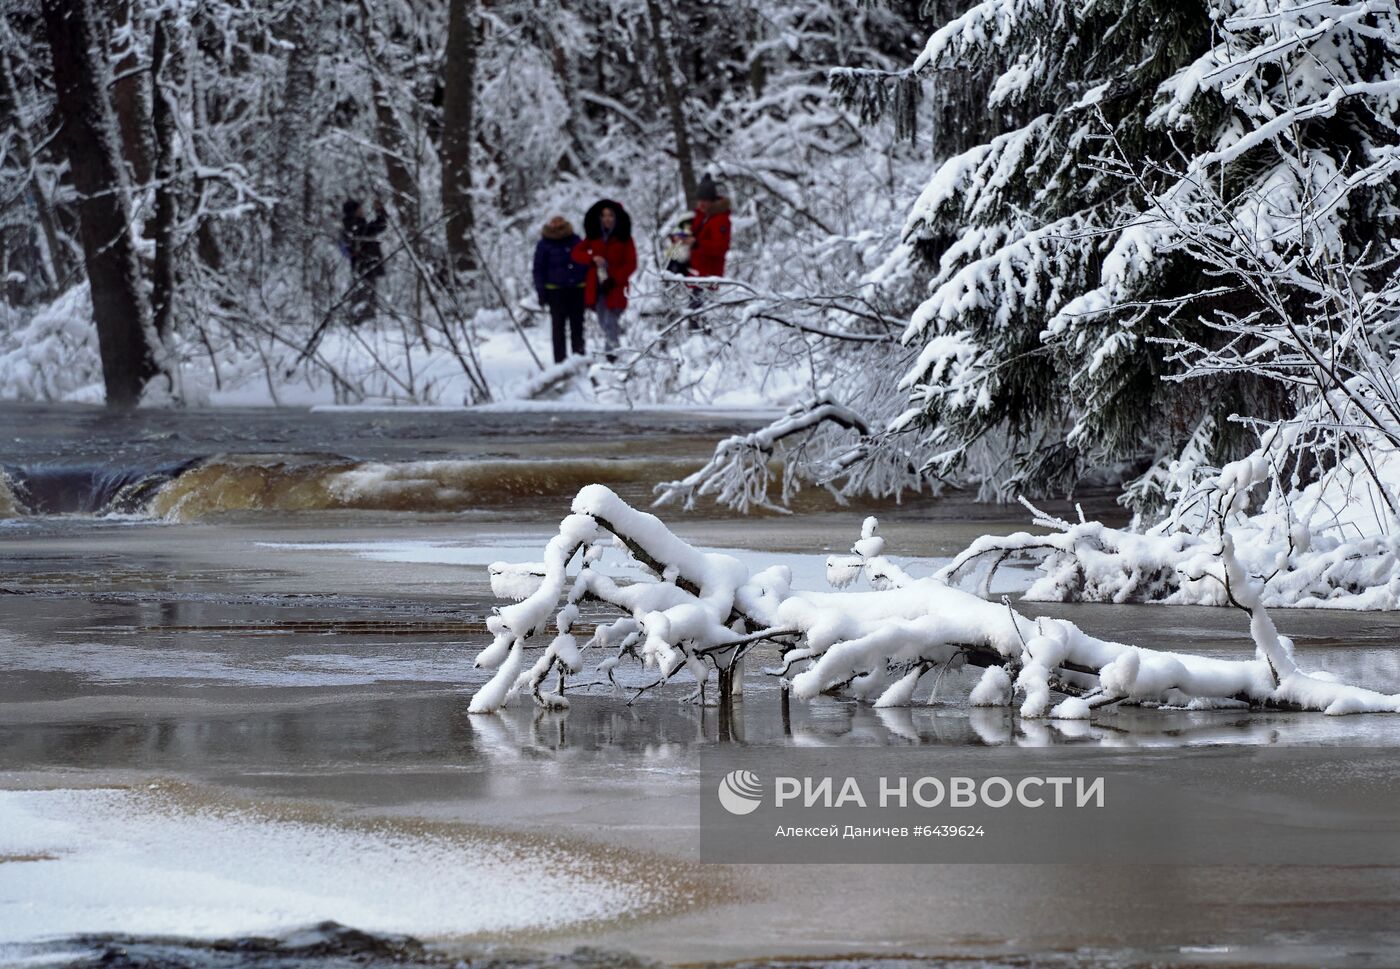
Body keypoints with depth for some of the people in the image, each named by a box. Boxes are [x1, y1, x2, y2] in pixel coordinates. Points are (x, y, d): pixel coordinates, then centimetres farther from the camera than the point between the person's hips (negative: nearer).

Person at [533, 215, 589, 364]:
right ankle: (560, 360, 3)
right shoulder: (544, 245, -1)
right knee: (559, 326, 0)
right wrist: (541, 292, -4)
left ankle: (579, 355, 16)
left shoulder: (575, 241, 7)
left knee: (577, 325, 8)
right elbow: (539, 270, 1)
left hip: (577, 289, 3)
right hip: (556, 291, -3)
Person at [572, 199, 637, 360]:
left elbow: (631, 264, -4)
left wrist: (613, 279, -15)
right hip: (597, 287, 4)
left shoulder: (624, 239, 0)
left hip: (614, 288, -4)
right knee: (603, 323, 9)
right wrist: (592, 259, -15)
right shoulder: (593, 237, 10)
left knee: (611, 322, -13)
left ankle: (612, 355, -13)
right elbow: (576, 253, 5)